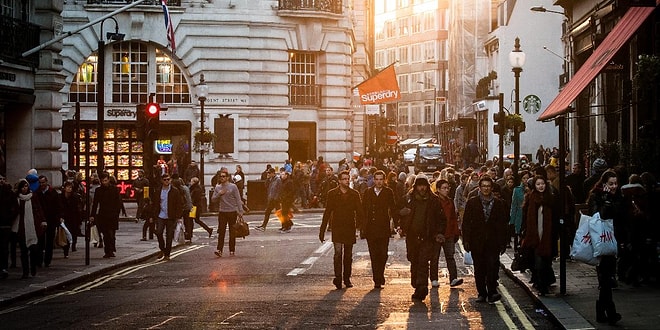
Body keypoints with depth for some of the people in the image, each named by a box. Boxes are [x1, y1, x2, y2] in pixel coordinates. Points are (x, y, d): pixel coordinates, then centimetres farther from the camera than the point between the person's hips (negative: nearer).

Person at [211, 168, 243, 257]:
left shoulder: (233, 187, -2)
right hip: (222, 212, 2)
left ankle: (232, 250, 14)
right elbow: (213, 198, 8)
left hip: (232, 212, -2)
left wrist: (240, 211, -7)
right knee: (221, 232, -7)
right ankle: (219, 250, -12)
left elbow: (238, 199, -2)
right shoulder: (217, 187, 8)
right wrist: (219, 194, -10)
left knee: (232, 233, 6)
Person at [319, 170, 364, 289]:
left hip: (350, 228, 2)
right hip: (337, 228, -2)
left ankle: (347, 278, 16)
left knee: (348, 255, 8)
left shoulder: (354, 194, 6)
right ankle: (338, 277, -19)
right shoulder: (332, 194, 2)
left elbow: (359, 212, 7)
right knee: (338, 253, -15)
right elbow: (327, 212, 3)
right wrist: (322, 230, 0)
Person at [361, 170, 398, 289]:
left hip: (383, 229, -1)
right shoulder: (367, 193, 8)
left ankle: (380, 276, 20)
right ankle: (377, 280, 6)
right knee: (374, 255, 1)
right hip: (370, 229, 1)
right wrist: (362, 228, 3)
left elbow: (393, 209, 6)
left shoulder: (388, 192, 5)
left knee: (383, 254, -3)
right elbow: (363, 211, 8)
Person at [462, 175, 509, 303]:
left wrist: (503, 243, 4)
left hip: (493, 242, -1)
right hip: (477, 242, 1)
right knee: (479, 269, 5)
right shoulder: (472, 203, 6)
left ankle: (492, 292, -8)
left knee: (493, 266, -13)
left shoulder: (499, 204, 8)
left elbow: (503, 224, 9)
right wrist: (466, 240, -3)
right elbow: (466, 223, 4)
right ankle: (481, 293, 13)